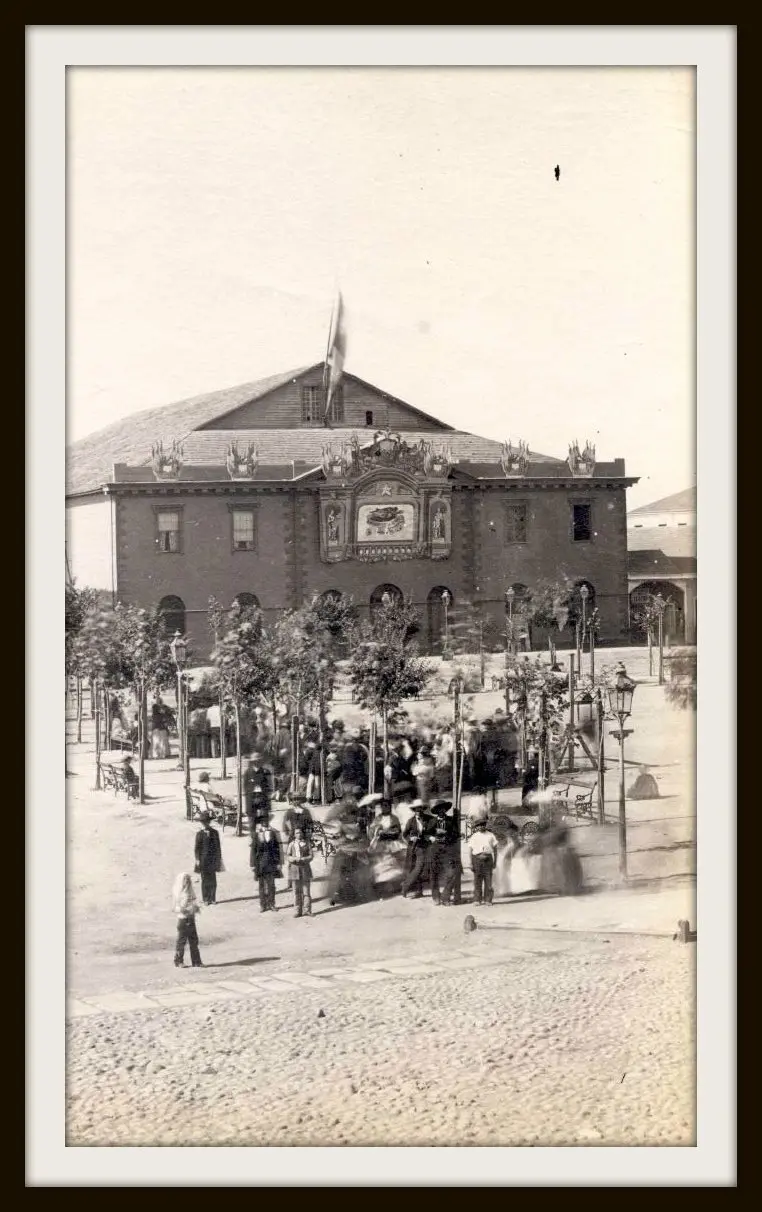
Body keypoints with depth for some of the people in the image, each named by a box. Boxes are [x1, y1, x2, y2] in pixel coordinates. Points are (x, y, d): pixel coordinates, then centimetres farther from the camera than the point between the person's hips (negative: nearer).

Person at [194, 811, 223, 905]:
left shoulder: (215, 832, 6)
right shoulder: (200, 834, -1)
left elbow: (218, 846, 11)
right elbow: (196, 848, -1)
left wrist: (219, 858, 9)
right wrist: (197, 859, -8)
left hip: (213, 860, 2)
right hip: (203, 860, -2)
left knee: (213, 880, 3)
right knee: (205, 880, 1)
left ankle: (212, 899, 11)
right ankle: (205, 899, 8)